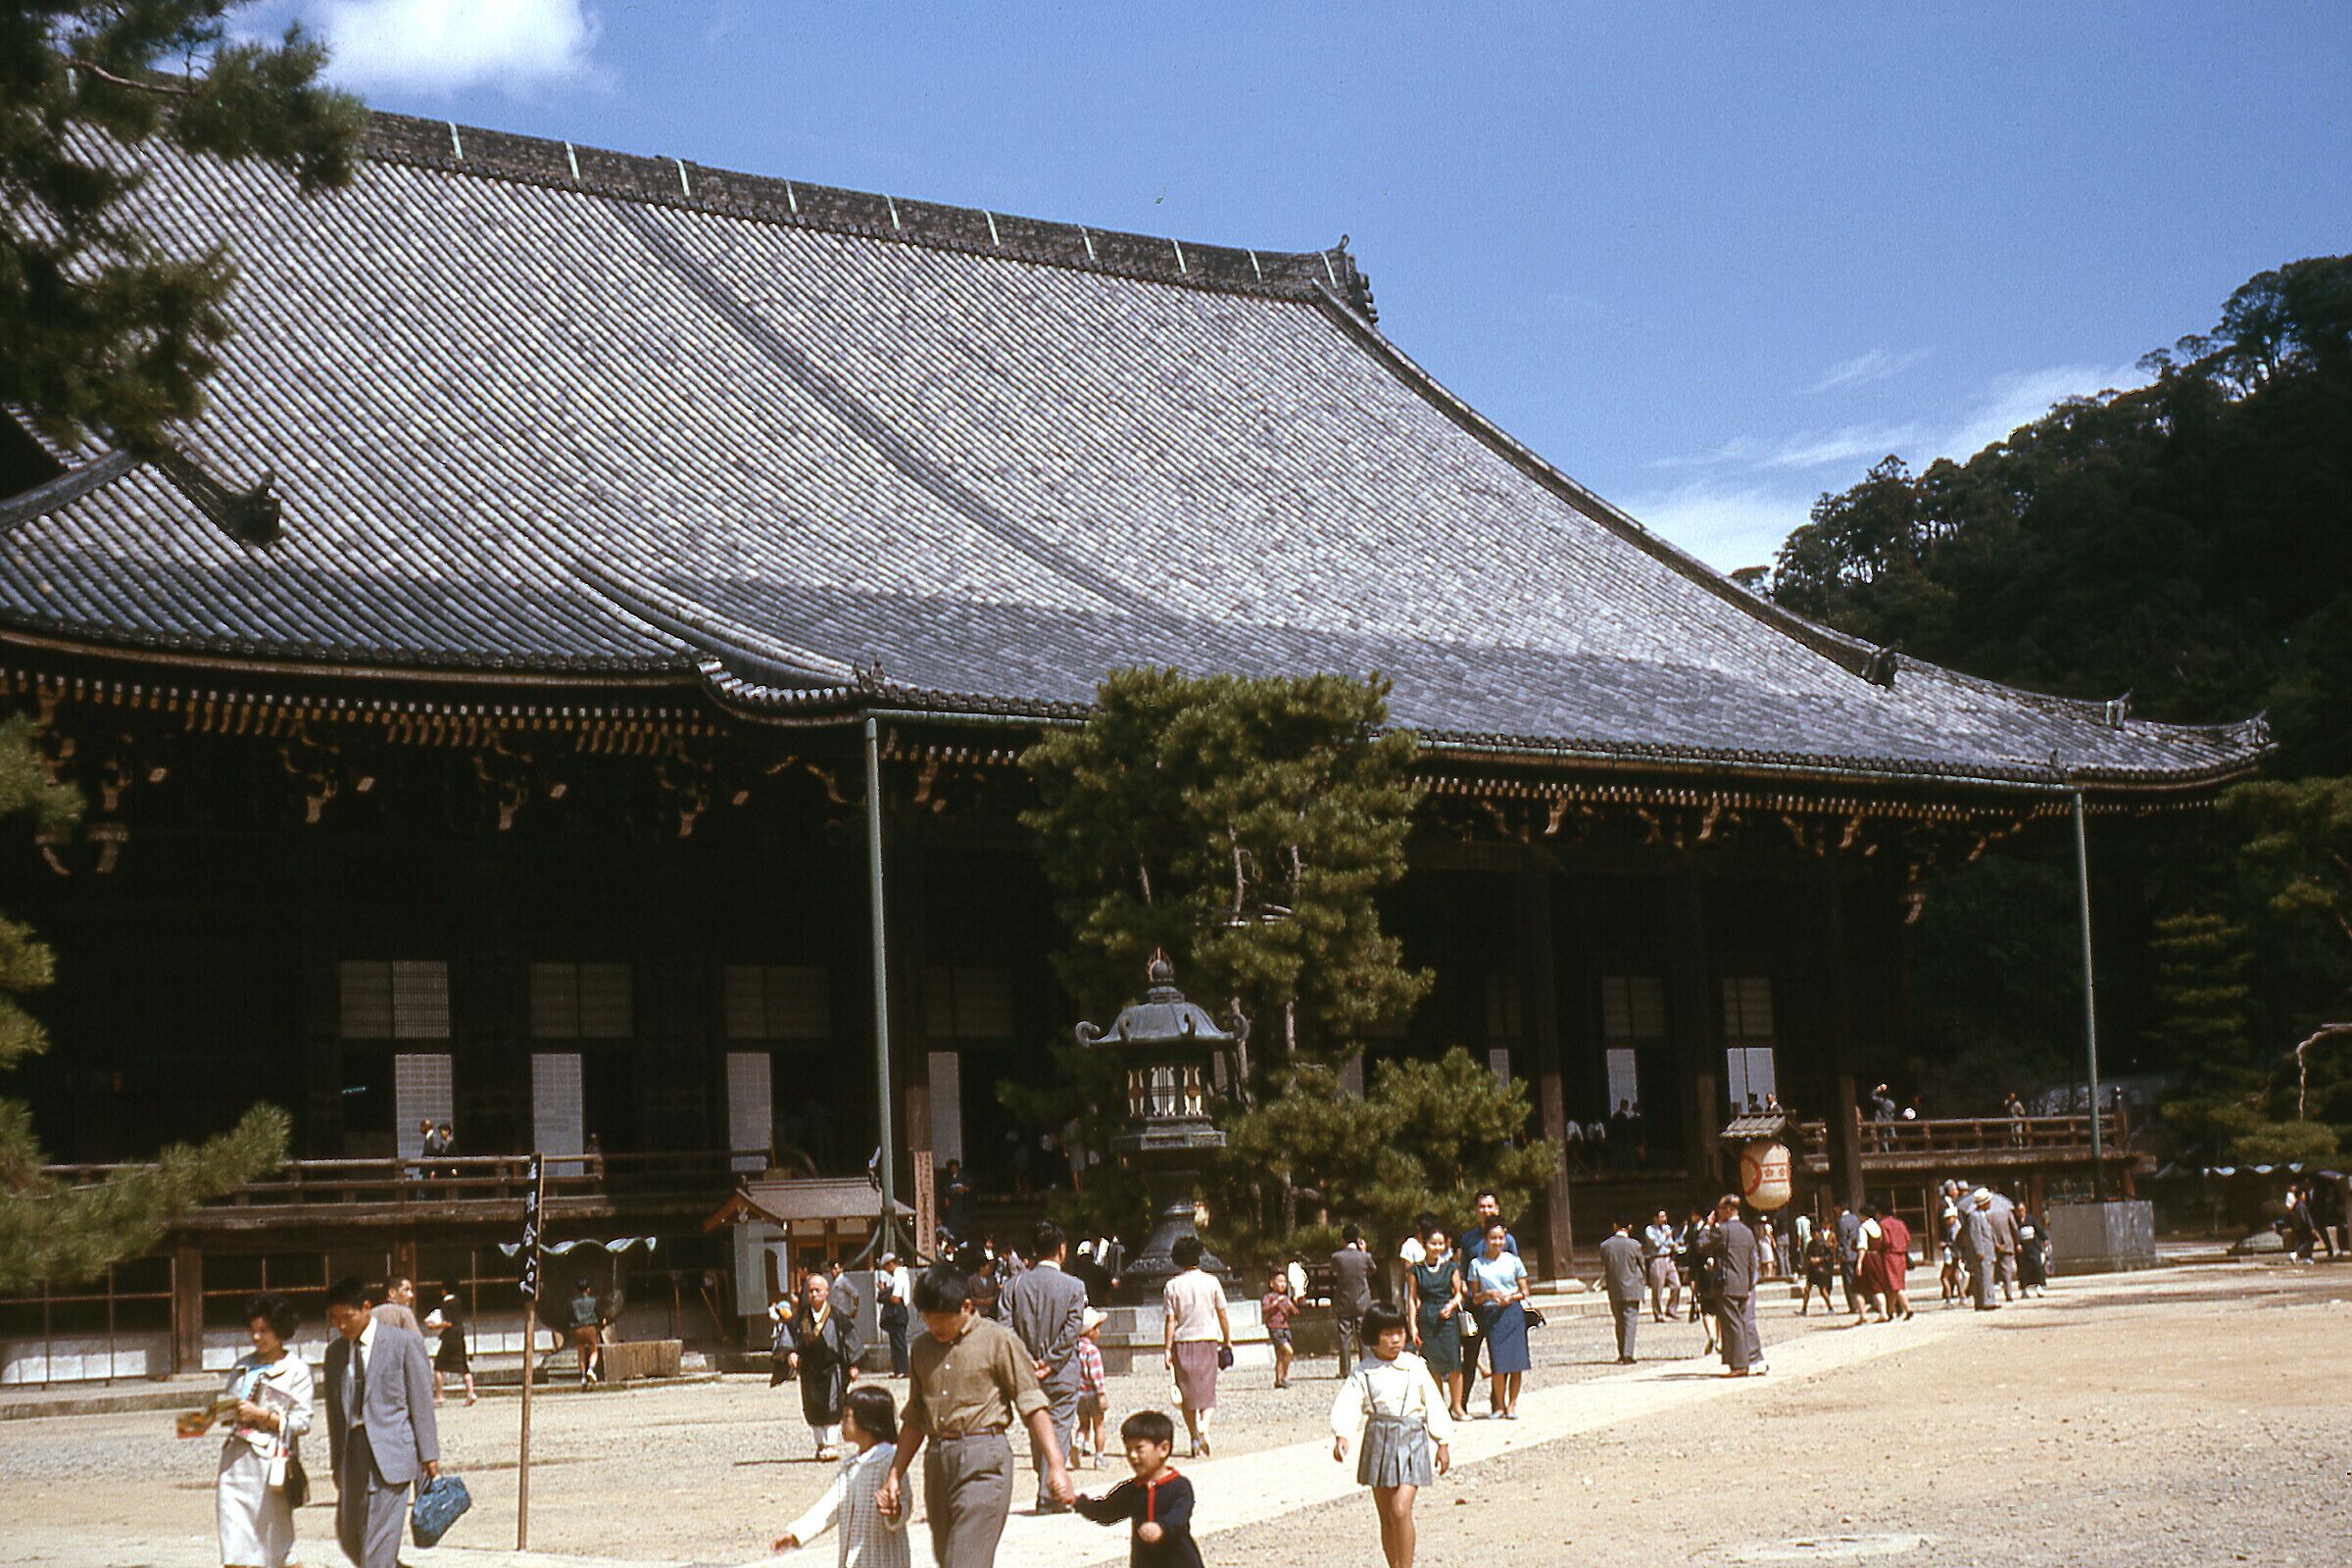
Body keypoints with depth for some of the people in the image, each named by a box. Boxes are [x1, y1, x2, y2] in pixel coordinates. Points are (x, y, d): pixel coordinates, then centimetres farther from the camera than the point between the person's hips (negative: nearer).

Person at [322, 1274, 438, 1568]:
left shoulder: (405, 1343, -3)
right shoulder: (335, 1352, 13)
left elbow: (422, 1401, -2)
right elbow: (335, 1409, 17)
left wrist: (429, 1455, -5)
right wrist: (337, 1464, 17)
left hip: (390, 1451, -6)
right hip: (353, 1452, 6)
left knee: (379, 1538, -10)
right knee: (349, 1535, 8)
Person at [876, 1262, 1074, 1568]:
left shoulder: (997, 1340, -2)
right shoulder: (922, 1349, 14)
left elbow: (1033, 1406, -4)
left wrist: (1055, 1465, -13)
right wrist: (894, 1478, 17)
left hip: (984, 1462, -6)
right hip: (937, 1461, 6)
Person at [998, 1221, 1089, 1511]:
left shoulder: (1017, 1283, 0)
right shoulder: (1074, 1287, -8)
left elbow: (1005, 1322, -6)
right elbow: (1071, 1331, -14)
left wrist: (1026, 1360, -6)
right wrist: (1050, 1363, -10)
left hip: (1027, 1371, 4)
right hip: (1061, 1376, -4)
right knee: (1058, 1429, 2)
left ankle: (1046, 1490, 25)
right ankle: (1048, 1496, -2)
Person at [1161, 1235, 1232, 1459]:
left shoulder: (1172, 1286, -4)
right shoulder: (1210, 1282, -2)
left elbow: (1170, 1321, -6)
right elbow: (1222, 1316, 3)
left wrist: (1168, 1349, -2)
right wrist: (1227, 1342, 13)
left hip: (1182, 1342, 0)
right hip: (1207, 1340, 0)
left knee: (1187, 1392, 10)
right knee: (1207, 1390, 6)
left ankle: (1194, 1441, 12)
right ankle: (1204, 1425, -21)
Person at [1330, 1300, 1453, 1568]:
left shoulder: (1415, 1367, 0)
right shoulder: (1363, 1372, 1)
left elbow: (1434, 1404, 6)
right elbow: (1346, 1403, -9)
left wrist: (1443, 1443, 5)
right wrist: (1341, 1435, -26)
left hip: (1410, 1441, -2)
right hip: (1377, 1443, 2)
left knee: (1400, 1510, -16)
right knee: (1385, 1516, 10)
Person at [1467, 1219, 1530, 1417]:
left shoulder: (1513, 1261, 7)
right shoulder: (1477, 1264, 7)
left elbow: (1524, 1292, 10)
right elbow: (1475, 1298, 9)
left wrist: (1510, 1297, -9)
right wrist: (1488, 1294, -11)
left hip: (1513, 1312, 0)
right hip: (1490, 1315, 0)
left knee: (1516, 1360, -5)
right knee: (1497, 1362, -7)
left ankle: (1512, 1404, 5)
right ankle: (1499, 1405, 5)